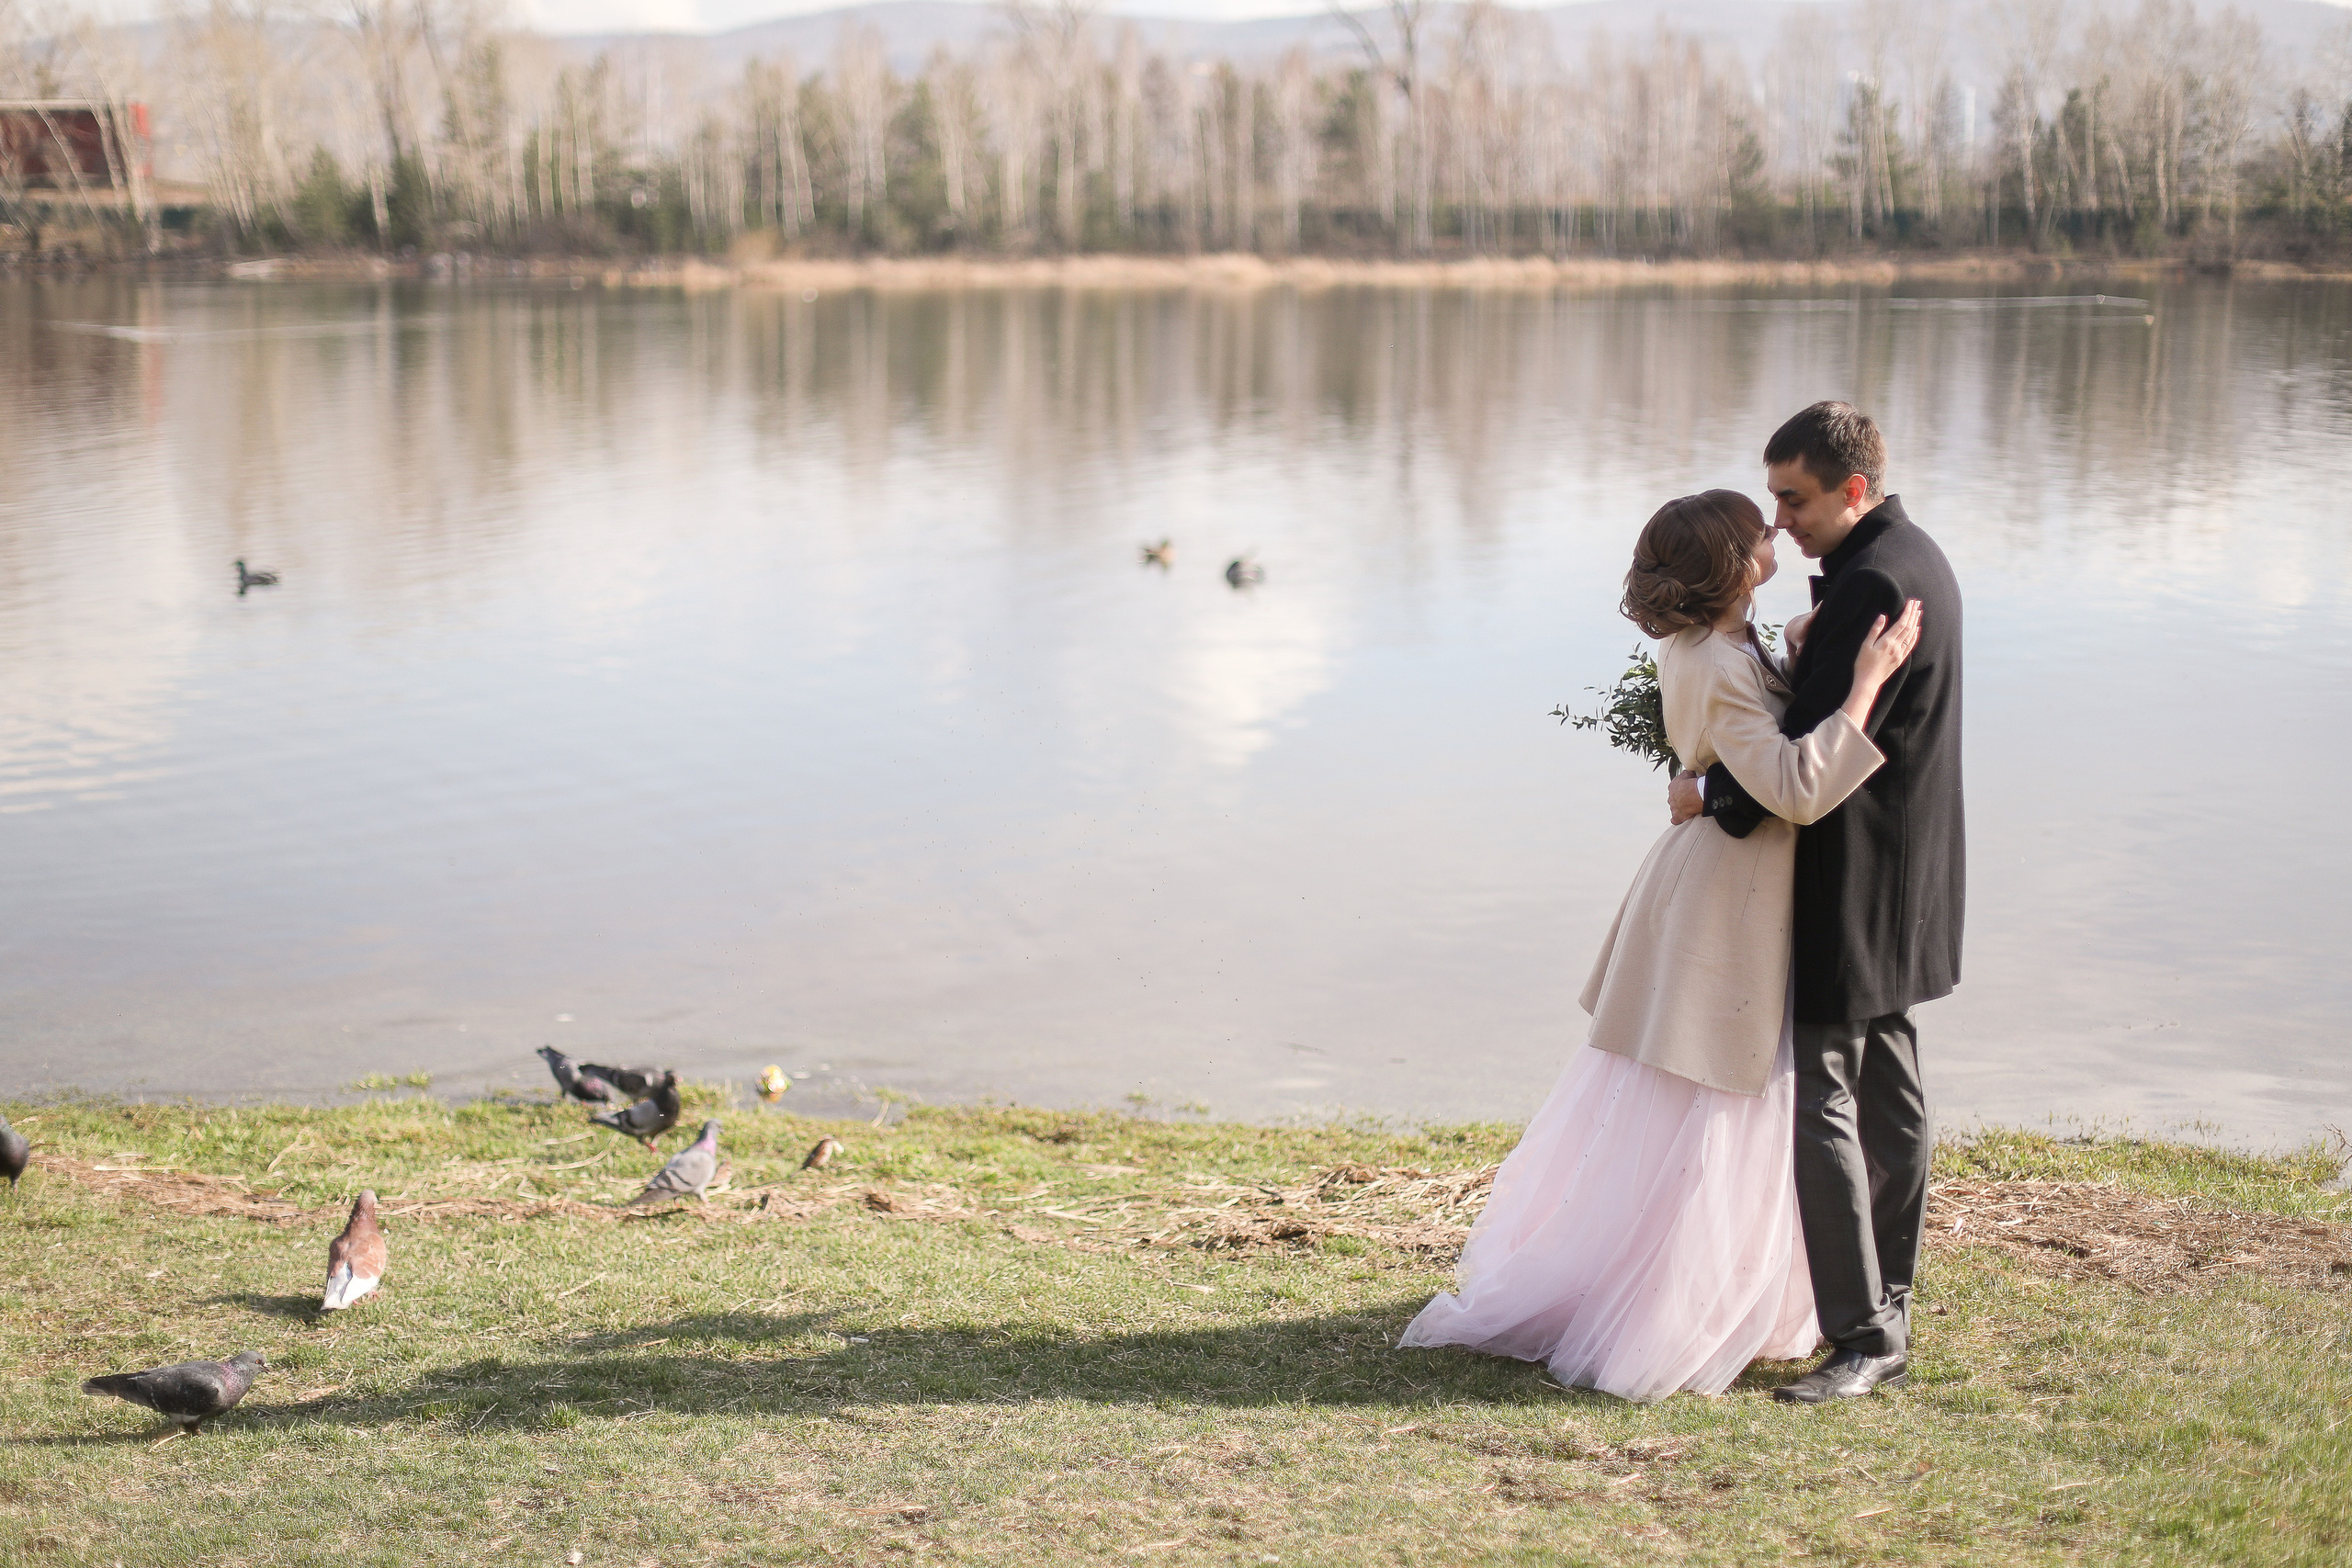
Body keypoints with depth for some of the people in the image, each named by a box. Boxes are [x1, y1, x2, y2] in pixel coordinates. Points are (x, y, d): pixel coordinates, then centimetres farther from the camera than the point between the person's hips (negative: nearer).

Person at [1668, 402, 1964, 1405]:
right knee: (1889, 1095, 17)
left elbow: (1813, 747, -22)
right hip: (1900, 881, 11)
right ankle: (1887, 1302, 28)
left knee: (1825, 1103, -8)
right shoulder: (1914, 560, 12)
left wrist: (1712, 794, -9)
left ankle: (1866, 1337, -4)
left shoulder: (1873, 583, -22)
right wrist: (1808, 650, 1)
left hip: (1856, 888, -11)